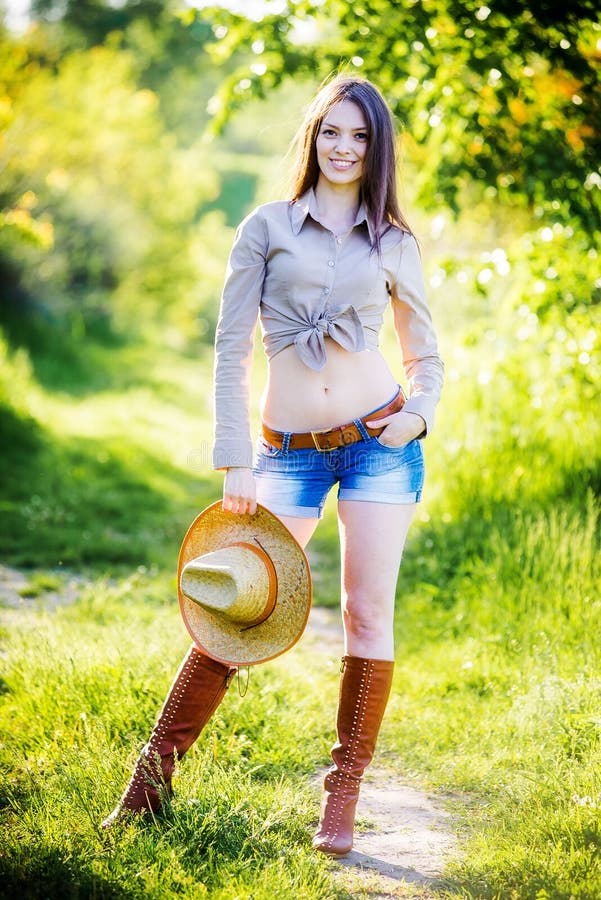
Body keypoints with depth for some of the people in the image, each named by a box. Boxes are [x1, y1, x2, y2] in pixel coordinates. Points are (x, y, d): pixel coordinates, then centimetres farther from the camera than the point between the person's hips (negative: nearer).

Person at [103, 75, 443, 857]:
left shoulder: (394, 244, 8)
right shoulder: (267, 228, 3)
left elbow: (425, 352, 16)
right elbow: (232, 348, 0)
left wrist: (419, 412, -5)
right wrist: (235, 464, -6)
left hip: (380, 439, 1)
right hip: (288, 451, -1)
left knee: (369, 615, 0)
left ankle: (342, 798, 10)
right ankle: (152, 778, 8)